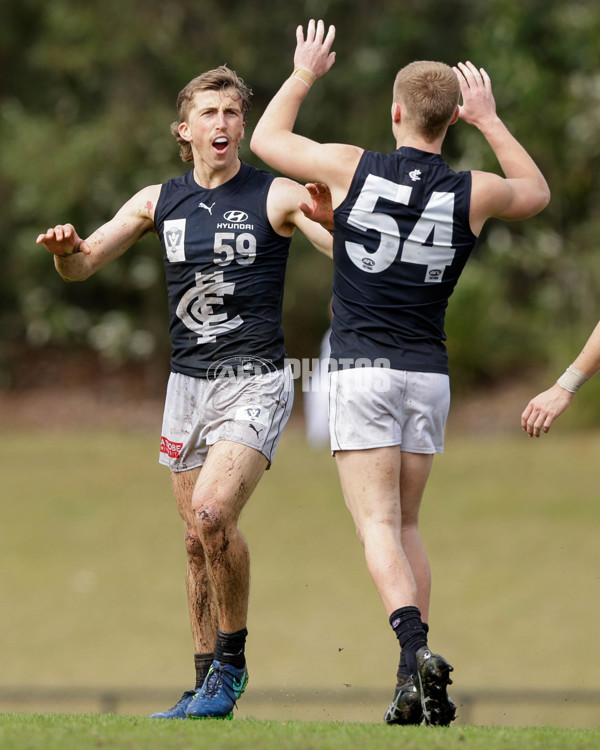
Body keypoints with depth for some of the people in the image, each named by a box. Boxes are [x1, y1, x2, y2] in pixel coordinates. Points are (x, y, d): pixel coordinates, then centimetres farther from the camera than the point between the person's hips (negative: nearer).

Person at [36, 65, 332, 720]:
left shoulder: (277, 197, -4)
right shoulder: (158, 202, 9)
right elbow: (81, 266, 9)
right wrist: (65, 248, -15)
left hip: (254, 381, -5)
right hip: (187, 385, 5)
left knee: (212, 512, -24)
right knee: (197, 540, 7)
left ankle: (231, 660, -7)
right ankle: (208, 687, 17)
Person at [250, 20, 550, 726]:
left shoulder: (352, 168, -5)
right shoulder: (472, 193, -1)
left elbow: (266, 139, 12)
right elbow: (536, 192, 23)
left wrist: (304, 72, 26)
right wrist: (489, 119, 26)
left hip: (363, 369, -3)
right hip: (429, 376, 3)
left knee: (378, 523, -8)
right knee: (405, 524, 14)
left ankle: (416, 650, -30)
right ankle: (418, 687, 9)